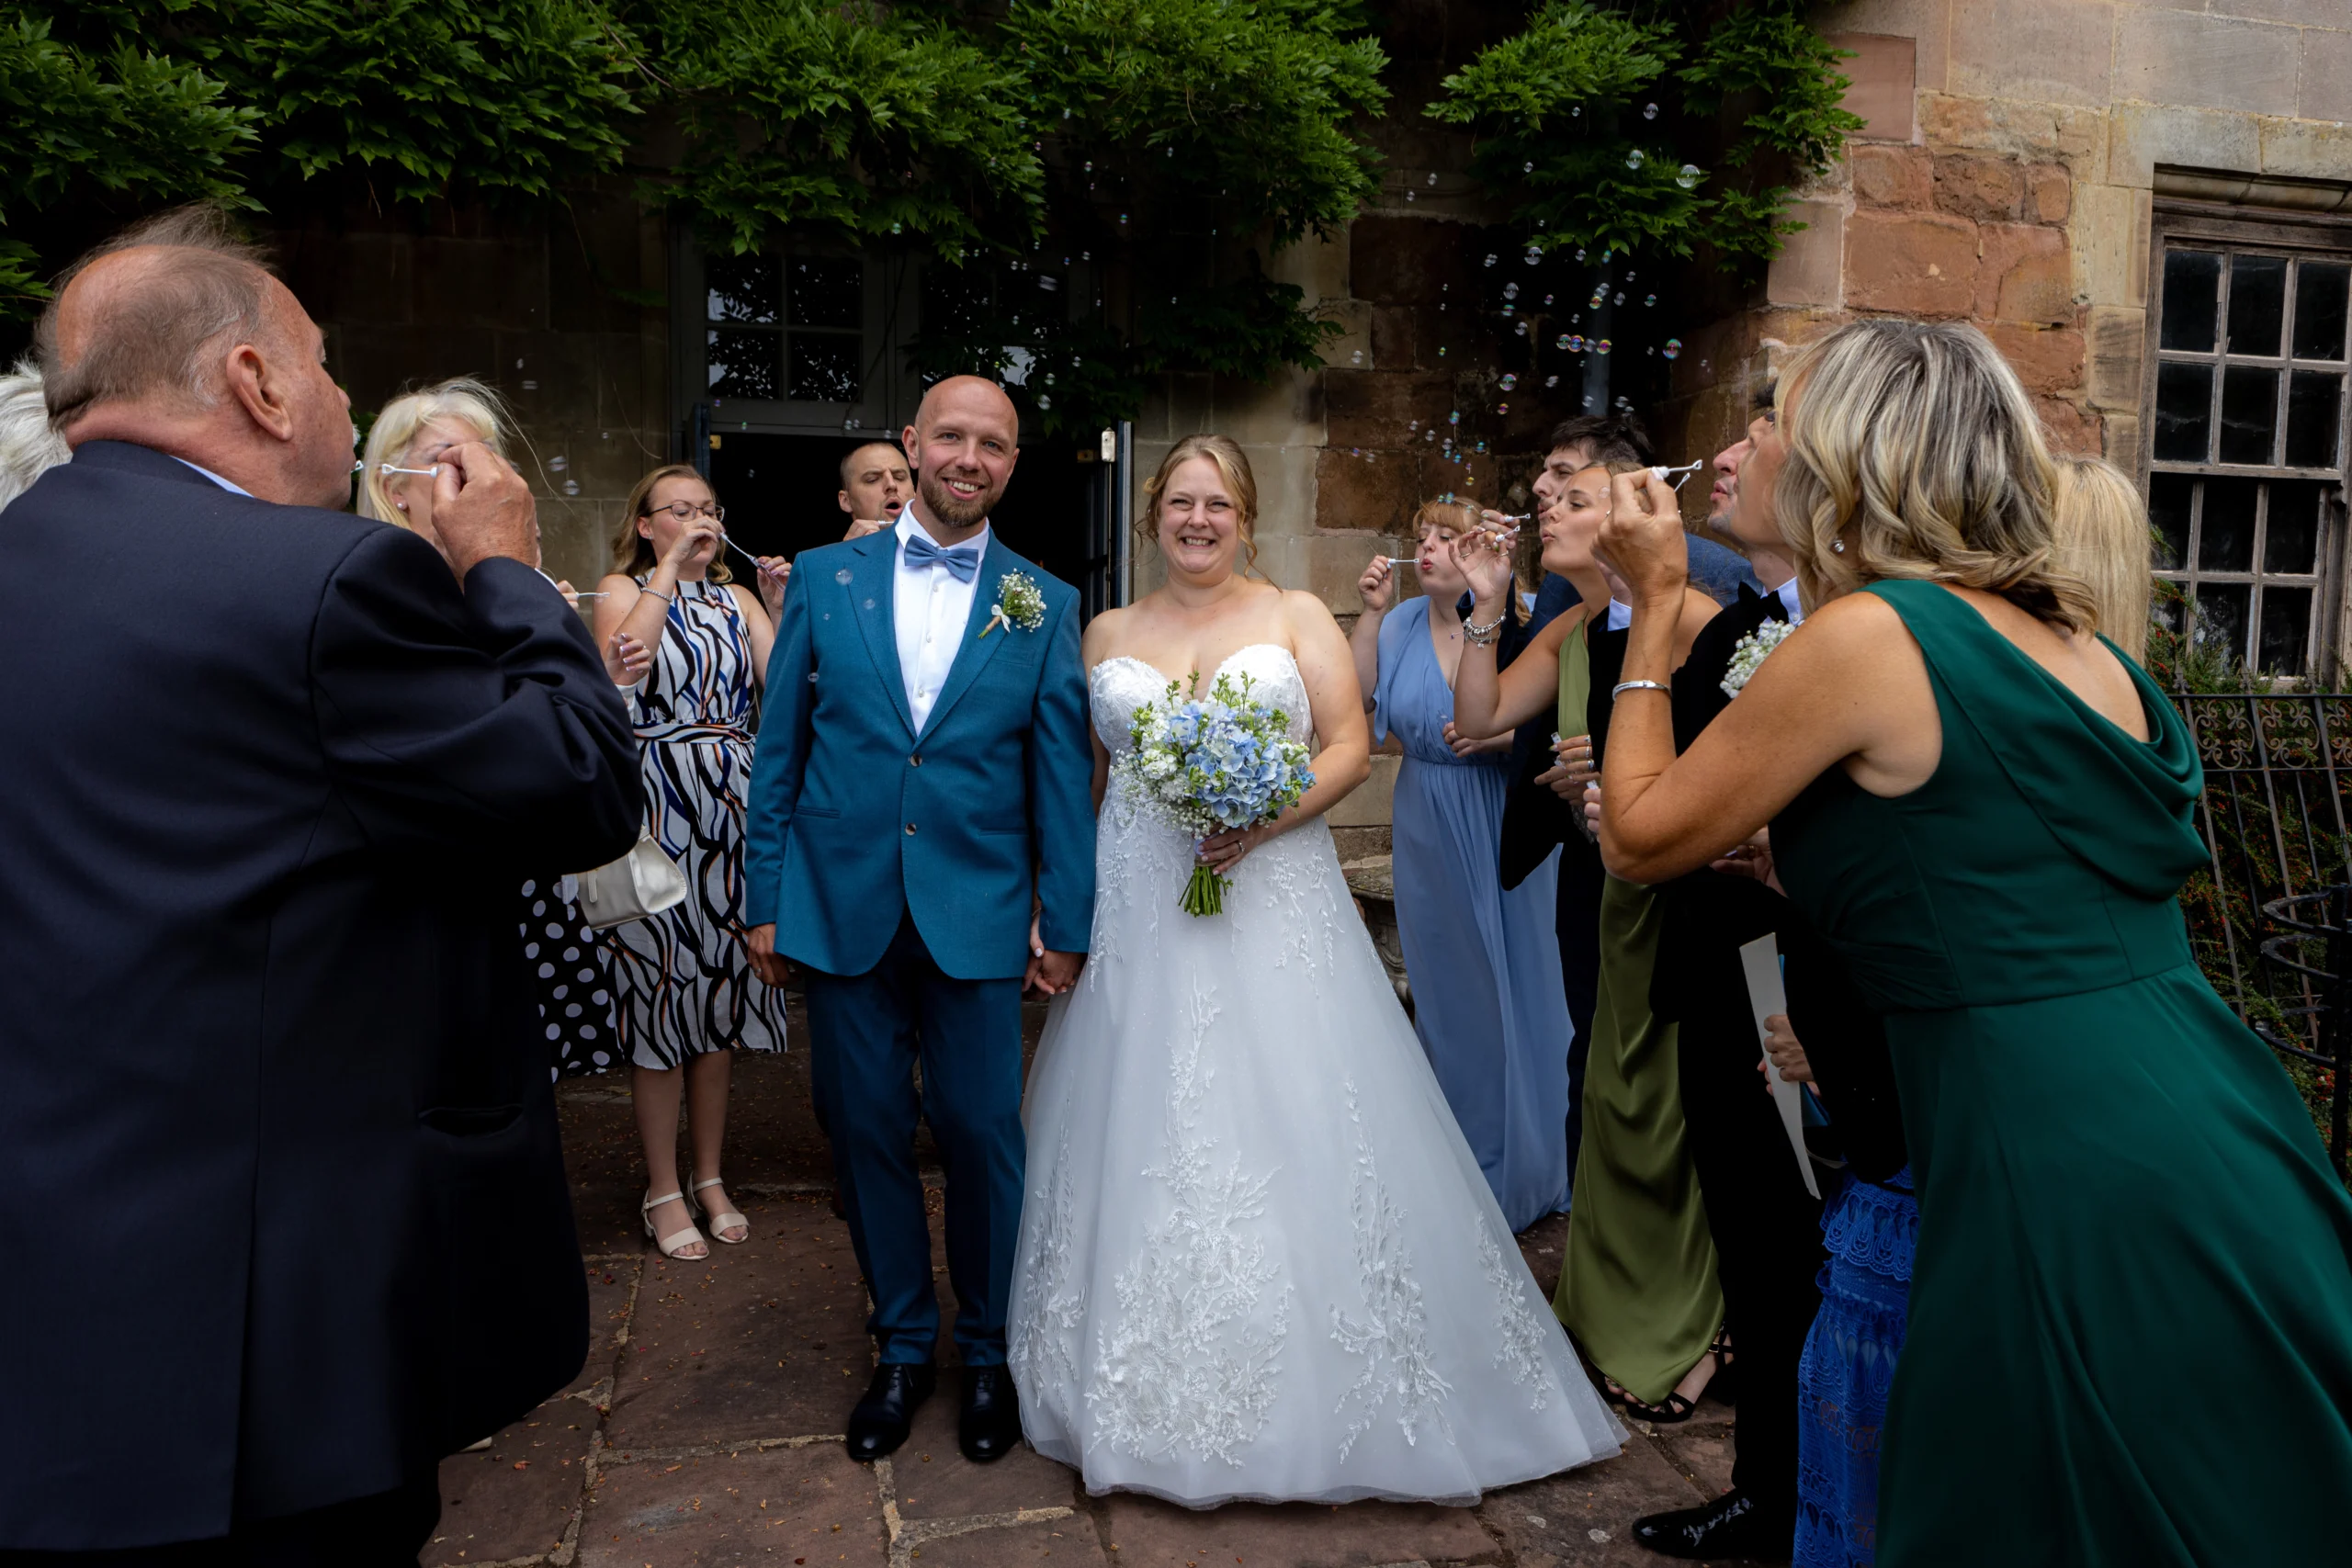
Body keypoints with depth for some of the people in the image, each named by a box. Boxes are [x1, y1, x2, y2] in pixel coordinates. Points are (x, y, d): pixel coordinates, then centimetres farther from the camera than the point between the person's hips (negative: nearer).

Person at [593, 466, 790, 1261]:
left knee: (721, 982, 9)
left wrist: (778, 605, -10)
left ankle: (710, 1176, 23)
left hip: (732, 806, 4)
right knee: (659, 983, 0)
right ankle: (664, 1189, 13)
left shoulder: (737, 599, 12)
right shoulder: (623, 589, 4)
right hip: (658, 802, -4)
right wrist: (669, 567, -13)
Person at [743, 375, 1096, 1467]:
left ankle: (988, 1352, 28)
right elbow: (779, 749, 5)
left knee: (982, 1132, 6)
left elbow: (1061, 773, 2)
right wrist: (767, 897, 2)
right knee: (865, 1131, 11)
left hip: (976, 915, -1)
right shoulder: (824, 578, 4)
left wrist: (1065, 923, 0)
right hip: (839, 907, 1)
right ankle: (903, 1346, 31)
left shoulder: (1045, 606, 2)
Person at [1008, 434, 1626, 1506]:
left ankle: (1317, 1391, 16)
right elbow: (1079, 774, 12)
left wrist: (1266, 819, -17)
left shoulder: (1296, 618, 6)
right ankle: (1153, 1399, 23)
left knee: (1293, 1128, -2)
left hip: (1273, 907, -2)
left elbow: (1351, 747, -1)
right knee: (1141, 1132, 6)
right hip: (1138, 915, 3)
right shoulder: (1108, 634, 12)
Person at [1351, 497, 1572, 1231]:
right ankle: (1458, 1160, 29)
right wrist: (1370, 612, -9)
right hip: (1429, 833, 4)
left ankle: (1522, 1168, 24)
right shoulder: (1403, 623, 3)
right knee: (1444, 985, 13)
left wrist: (1498, 738, -24)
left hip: (1505, 832, -4)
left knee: (1514, 983, 6)